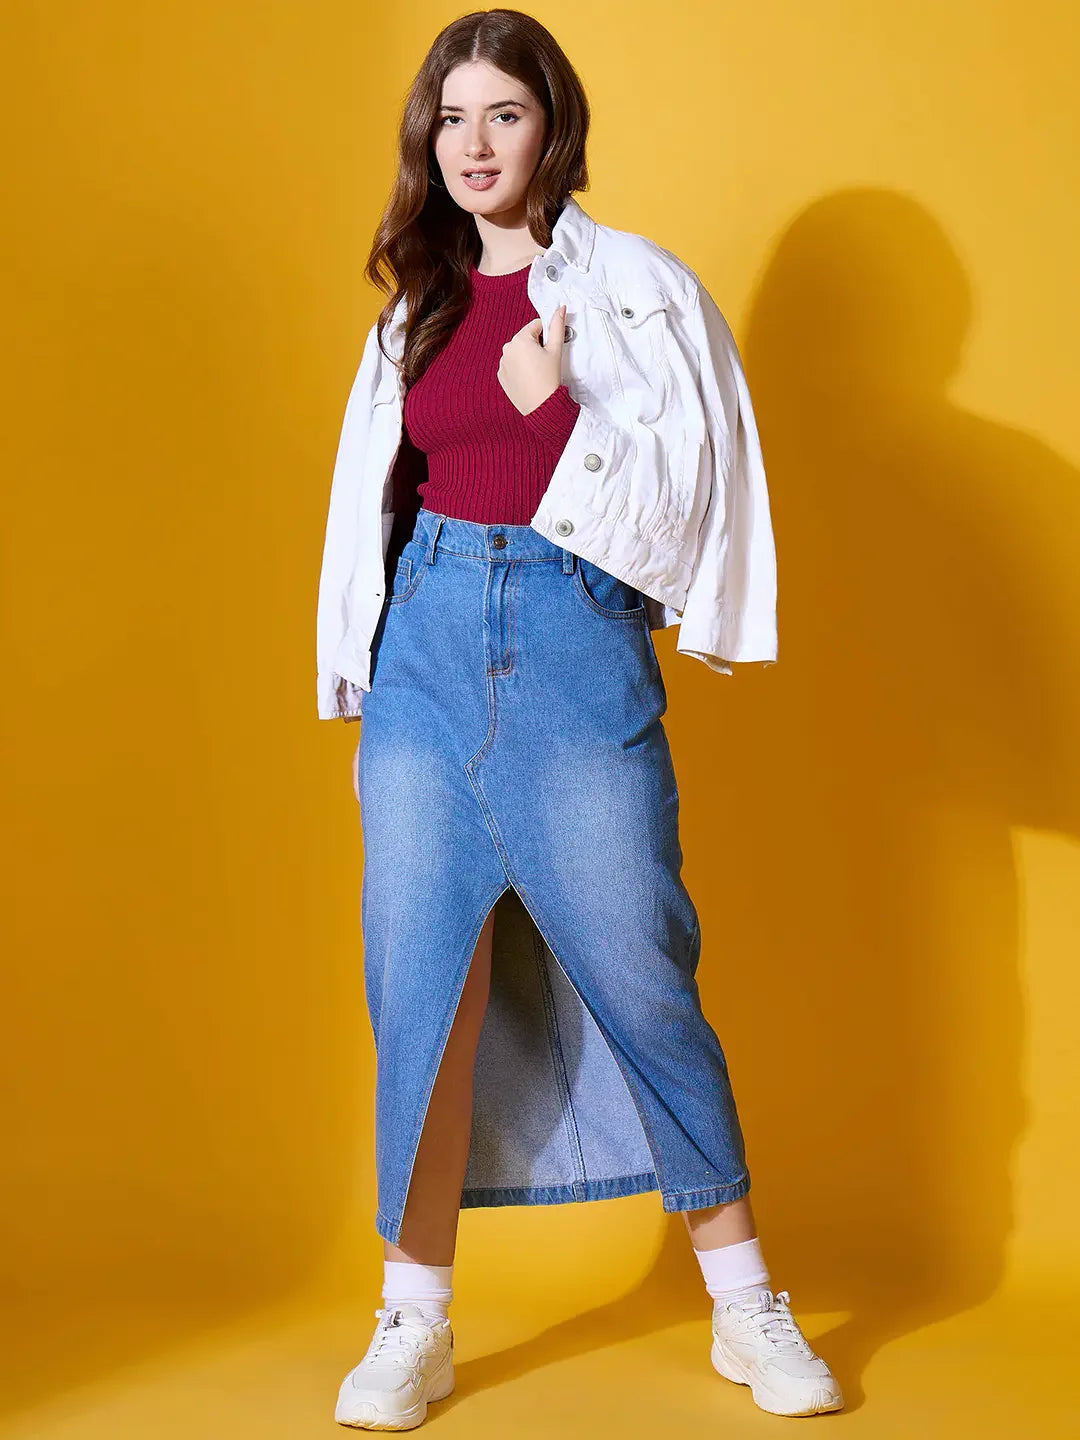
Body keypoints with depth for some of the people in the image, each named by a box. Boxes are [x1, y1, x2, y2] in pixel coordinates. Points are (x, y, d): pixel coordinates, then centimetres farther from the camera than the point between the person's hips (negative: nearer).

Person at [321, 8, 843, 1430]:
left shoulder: (633, 284, 2)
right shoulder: (422, 303, 14)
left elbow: (687, 485, -3)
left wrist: (553, 407, -16)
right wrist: (362, 661, 16)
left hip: (576, 635, -3)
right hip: (429, 636, 4)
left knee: (636, 971, -2)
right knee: (423, 977, 2)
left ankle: (746, 1303, 13)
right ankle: (414, 1321, 12)